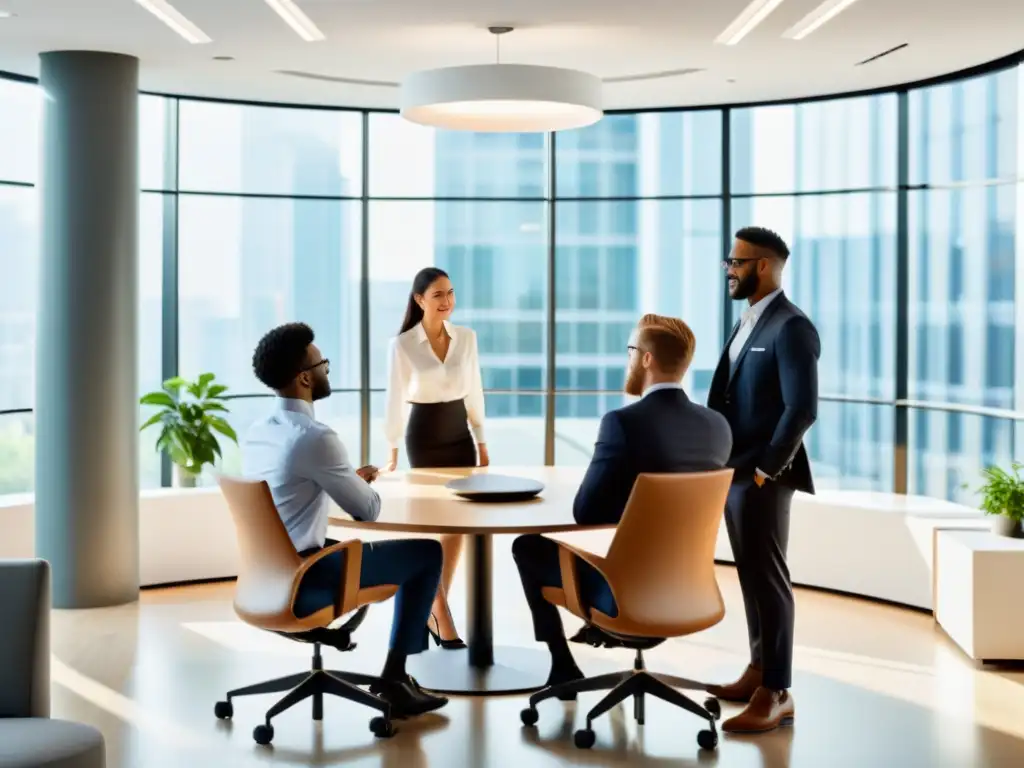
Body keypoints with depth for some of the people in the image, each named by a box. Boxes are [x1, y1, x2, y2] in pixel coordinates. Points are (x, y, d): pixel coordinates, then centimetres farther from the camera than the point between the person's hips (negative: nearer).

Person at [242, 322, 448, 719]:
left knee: (358, 546, 30)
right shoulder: (315, 436, -21)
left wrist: (352, 479, 14)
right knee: (426, 554, 1)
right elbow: (369, 510, -11)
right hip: (301, 581, -9)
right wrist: (365, 485, 11)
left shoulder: (257, 431, 6)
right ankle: (394, 678, 5)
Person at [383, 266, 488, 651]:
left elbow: (474, 393, 9)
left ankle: (433, 607, 18)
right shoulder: (402, 344, -9)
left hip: (459, 435, 4)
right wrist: (393, 453, -6)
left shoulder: (466, 337, 3)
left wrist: (482, 443, 9)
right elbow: (396, 400, -6)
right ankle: (441, 617, 4)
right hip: (424, 437, -4)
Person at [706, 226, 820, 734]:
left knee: (767, 578, -5)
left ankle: (776, 693, 1)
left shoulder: (790, 327, -14)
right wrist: (725, 465, 12)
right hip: (732, 473, 9)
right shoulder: (747, 323, 15)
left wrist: (766, 469, -17)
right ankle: (760, 669, 27)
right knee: (751, 576, 16)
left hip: (761, 477, -9)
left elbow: (802, 408, -21)